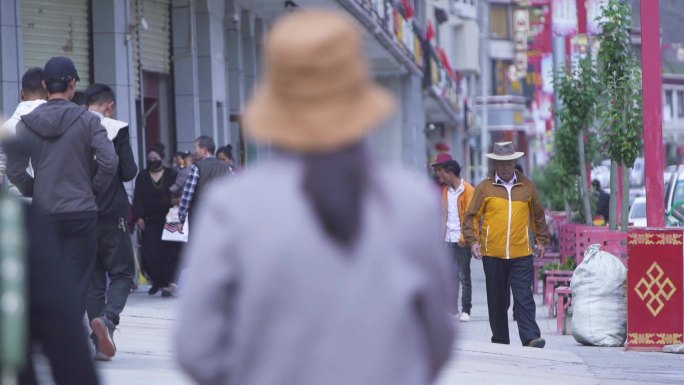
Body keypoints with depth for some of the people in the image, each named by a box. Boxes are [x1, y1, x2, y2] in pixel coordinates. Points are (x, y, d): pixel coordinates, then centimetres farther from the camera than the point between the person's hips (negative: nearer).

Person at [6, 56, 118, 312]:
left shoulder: (27, 123, 2)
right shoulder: (86, 121, -5)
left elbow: (14, 170, -2)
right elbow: (109, 161, -12)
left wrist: (34, 192, 13)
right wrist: (95, 189, 5)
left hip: (43, 213, 2)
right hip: (81, 212, -2)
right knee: (77, 281, 1)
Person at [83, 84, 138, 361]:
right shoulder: (116, 129, -8)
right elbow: (128, 172, -11)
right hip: (111, 215, -4)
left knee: (92, 278, 10)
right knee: (121, 273, 6)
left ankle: (99, 344, 7)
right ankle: (108, 317, -23)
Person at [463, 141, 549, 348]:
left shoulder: (527, 186, 8)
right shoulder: (484, 188, 4)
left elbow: (538, 215, 20)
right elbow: (471, 216, 6)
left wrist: (541, 240, 20)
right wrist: (473, 240, -5)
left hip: (521, 254, 0)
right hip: (492, 254, 0)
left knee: (524, 297, -7)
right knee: (497, 300, 6)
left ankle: (530, 337, -12)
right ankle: (500, 340, 14)